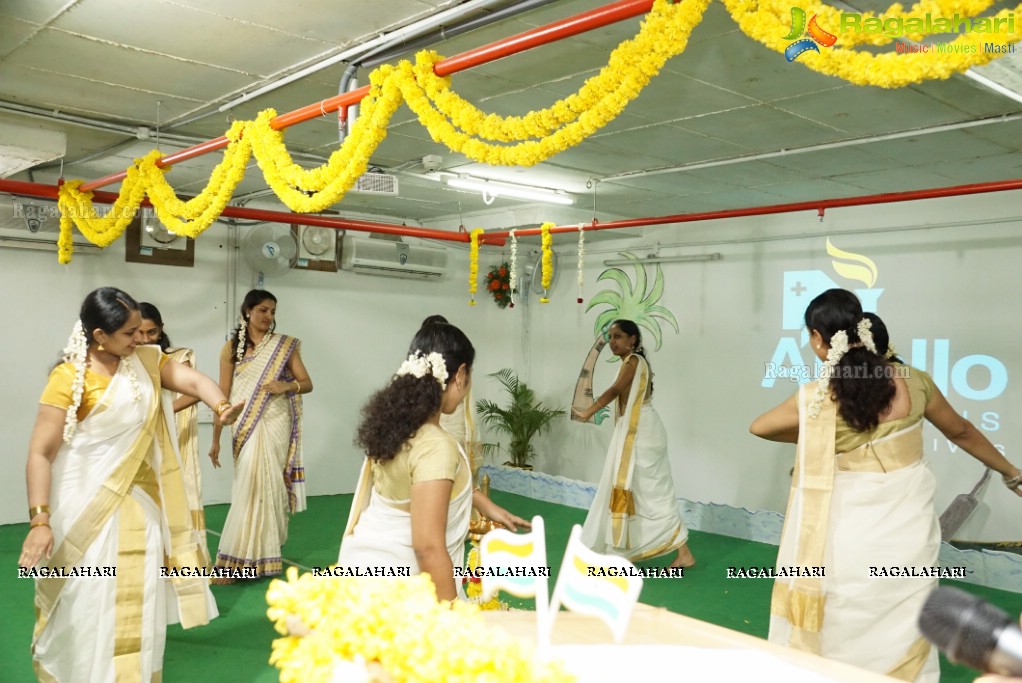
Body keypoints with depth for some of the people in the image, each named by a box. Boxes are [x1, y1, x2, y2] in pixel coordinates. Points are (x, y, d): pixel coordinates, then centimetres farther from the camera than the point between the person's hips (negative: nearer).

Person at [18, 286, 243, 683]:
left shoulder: (145, 361, 1)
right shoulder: (68, 379, -17)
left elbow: (194, 381, -9)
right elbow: (40, 453, -17)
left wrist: (220, 405, -32)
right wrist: (40, 519, -25)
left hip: (137, 504, 6)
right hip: (88, 508, -5)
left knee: (138, 602, 14)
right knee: (88, 605, 3)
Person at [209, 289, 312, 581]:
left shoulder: (285, 345, 4)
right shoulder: (231, 348, 3)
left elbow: (307, 383, 5)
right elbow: (222, 395, 3)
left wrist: (288, 385, -17)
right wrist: (216, 439, 2)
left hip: (275, 425, 0)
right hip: (246, 427, 0)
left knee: (268, 487, 0)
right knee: (250, 488, 0)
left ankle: (261, 555, 10)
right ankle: (237, 561, 11)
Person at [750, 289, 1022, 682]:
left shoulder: (818, 398, -14)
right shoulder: (914, 381, -4)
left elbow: (758, 427, 4)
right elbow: (961, 432, 13)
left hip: (853, 536, -3)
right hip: (910, 527, 4)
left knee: (840, 632, 13)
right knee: (903, 636, 17)